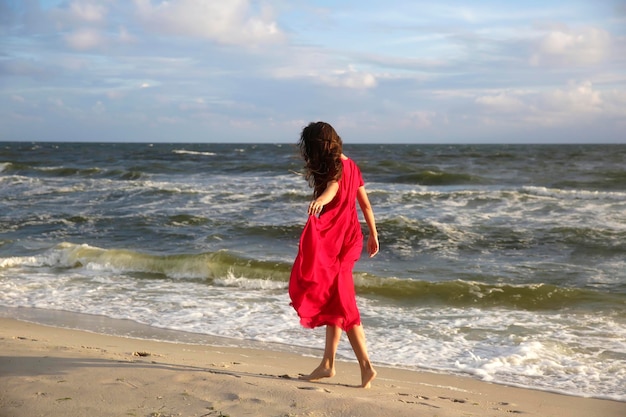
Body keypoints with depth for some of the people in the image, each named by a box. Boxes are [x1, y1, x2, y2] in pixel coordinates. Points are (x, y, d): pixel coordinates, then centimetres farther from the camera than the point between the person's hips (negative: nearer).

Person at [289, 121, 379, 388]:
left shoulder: (335, 167, -13)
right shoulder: (350, 166, 13)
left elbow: (333, 187, -36)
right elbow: (366, 204, 18)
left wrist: (320, 200, -57)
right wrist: (373, 235, 26)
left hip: (335, 240, -9)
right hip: (348, 237, 9)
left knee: (340, 303, -6)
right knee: (333, 301, 14)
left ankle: (366, 366, -6)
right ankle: (328, 364, 21)